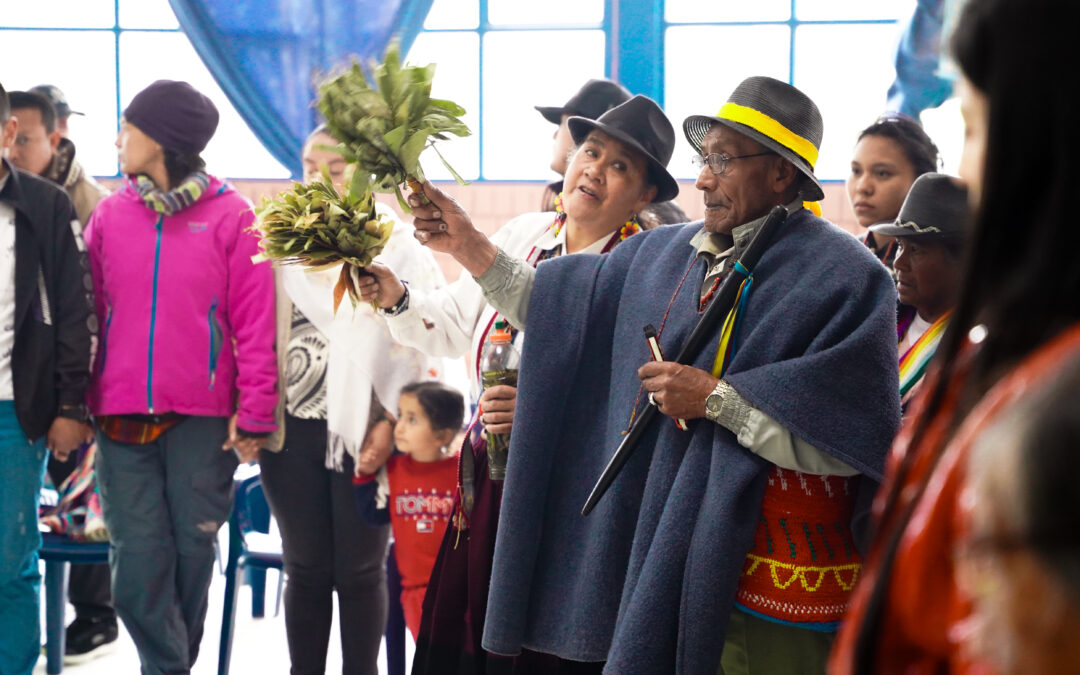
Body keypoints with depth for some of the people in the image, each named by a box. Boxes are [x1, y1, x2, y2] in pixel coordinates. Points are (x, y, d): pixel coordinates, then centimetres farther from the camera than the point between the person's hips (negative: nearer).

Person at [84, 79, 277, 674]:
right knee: (137, 559, -2)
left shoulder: (228, 215, -1)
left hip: (202, 417, -2)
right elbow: (87, 315, 10)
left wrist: (254, 413, -8)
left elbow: (255, 322, -3)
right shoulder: (110, 215, 8)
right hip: (121, 419, 2)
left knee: (193, 551, 5)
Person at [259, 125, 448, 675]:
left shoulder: (397, 244, -3)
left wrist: (392, 422, -13)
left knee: (360, 570, 4)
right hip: (291, 426, 3)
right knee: (305, 568, 9)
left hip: (361, 429, -3)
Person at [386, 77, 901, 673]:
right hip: (667, 559, 6)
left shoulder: (842, 277, -11)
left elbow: (846, 443, -17)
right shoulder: (663, 255, 11)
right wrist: (467, 246, 11)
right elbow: (562, 316, 19)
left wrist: (715, 398, -18)